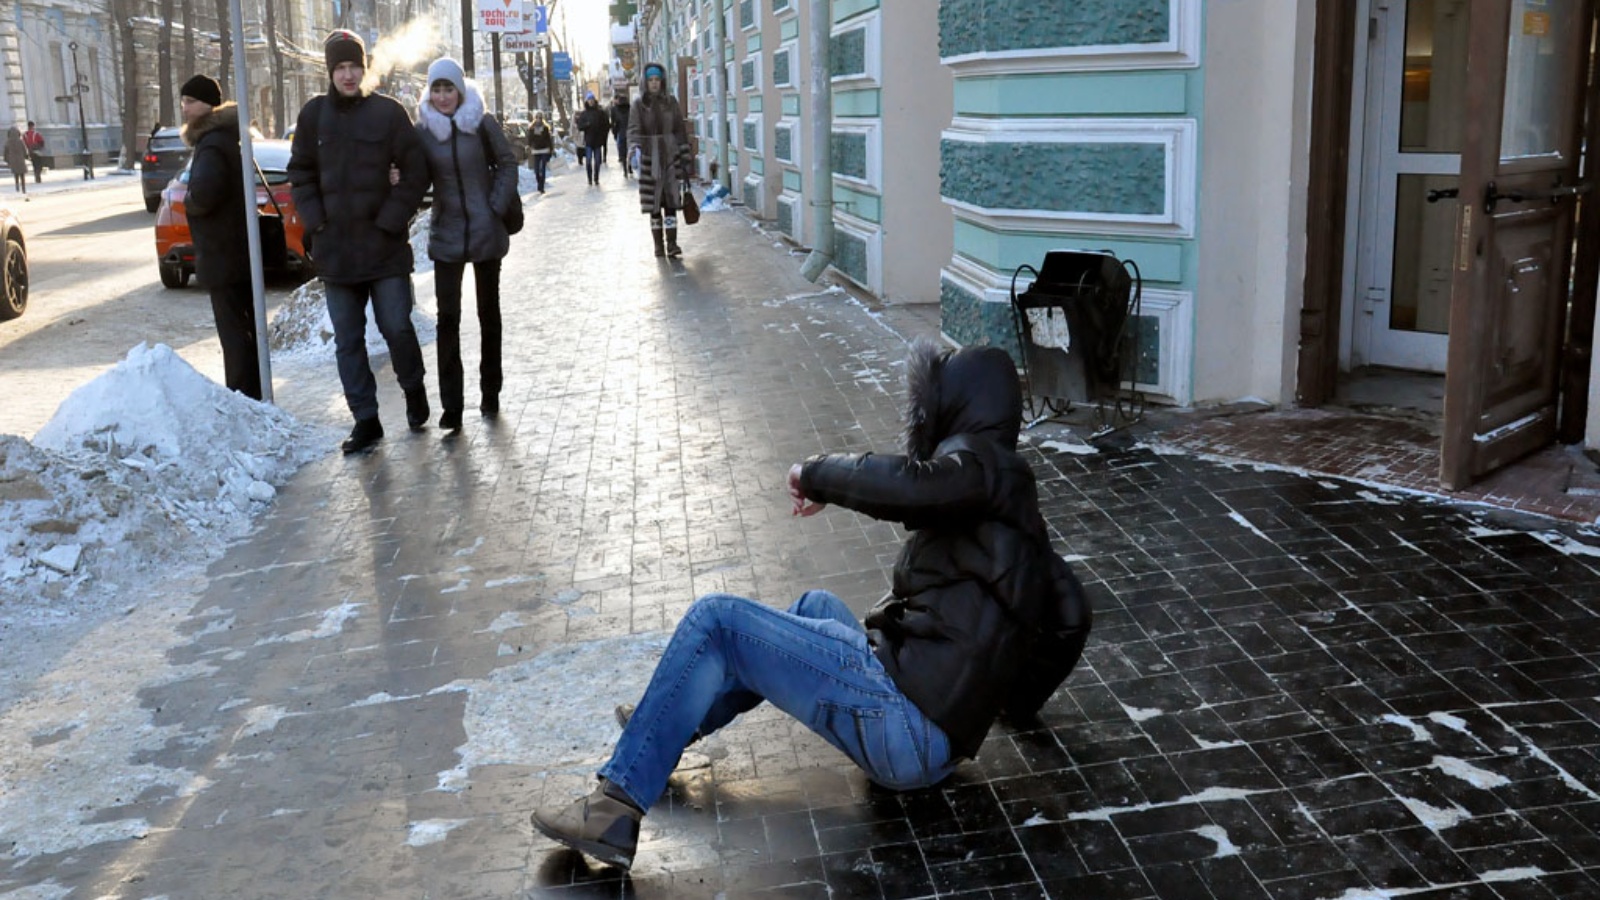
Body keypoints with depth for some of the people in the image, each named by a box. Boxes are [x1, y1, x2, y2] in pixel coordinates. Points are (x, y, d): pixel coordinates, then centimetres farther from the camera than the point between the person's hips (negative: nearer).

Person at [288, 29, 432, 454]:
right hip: (335, 250, 3)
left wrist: (391, 220, -10)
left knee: (397, 328, 0)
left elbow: (415, 172, -3)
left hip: (385, 244, -3)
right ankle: (365, 420, 16)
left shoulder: (388, 112, -4)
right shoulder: (313, 115, 5)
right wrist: (315, 221, -1)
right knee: (347, 340, 6)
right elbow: (301, 174, 12)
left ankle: (414, 390, 28)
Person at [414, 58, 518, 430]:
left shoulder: (482, 124, -7)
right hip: (446, 234, 1)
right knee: (448, 317, -4)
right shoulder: (423, 130, -3)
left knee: (488, 311, 12)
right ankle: (451, 406, -1)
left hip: (486, 231, 0)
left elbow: (507, 163, 0)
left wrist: (496, 207, -8)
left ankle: (490, 393, 25)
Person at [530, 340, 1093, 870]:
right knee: (815, 607, 32)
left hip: (904, 710, -10)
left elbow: (912, 486, -28)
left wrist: (817, 474, -11)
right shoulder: (1012, 505, 22)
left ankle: (616, 807, -6)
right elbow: (1070, 613, 29)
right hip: (938, 740, 10)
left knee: (714, 621, -5)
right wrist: (1017, 696, 41)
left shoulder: (981, 463, -5)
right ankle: (673, 726, 34)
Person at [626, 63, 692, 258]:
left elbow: (680, 130, 9)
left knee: (671, 202, -5)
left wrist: (685, 158, 7)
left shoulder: (671, 102, 6)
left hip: (670, 157, 1)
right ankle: (658, 244, 10)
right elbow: (634, 129, -11)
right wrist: (634, 149, -30)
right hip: (649, 159, -1)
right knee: (653, 203, 3)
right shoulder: (639, 105, 0)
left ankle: (672, 244, -5)